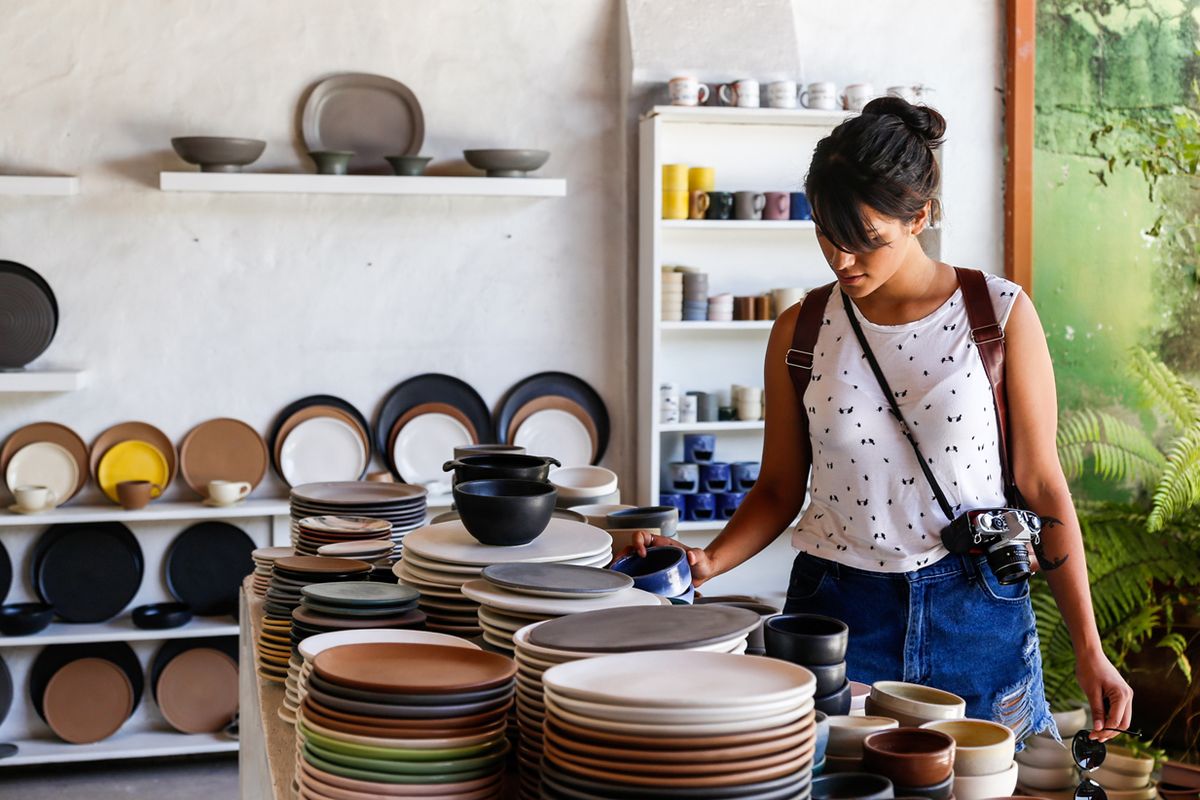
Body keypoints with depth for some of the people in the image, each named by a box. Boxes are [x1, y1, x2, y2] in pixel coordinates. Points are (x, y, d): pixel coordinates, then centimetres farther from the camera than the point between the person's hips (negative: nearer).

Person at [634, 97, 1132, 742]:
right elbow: (780, 488, 7)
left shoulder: (1001, 314, -5)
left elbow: (1041, 485, -3)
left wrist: (1089, 651, -4)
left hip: (976, 616, -1)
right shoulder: (800, 332, 0)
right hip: (836, 612, 1)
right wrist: (710, 561, -11)